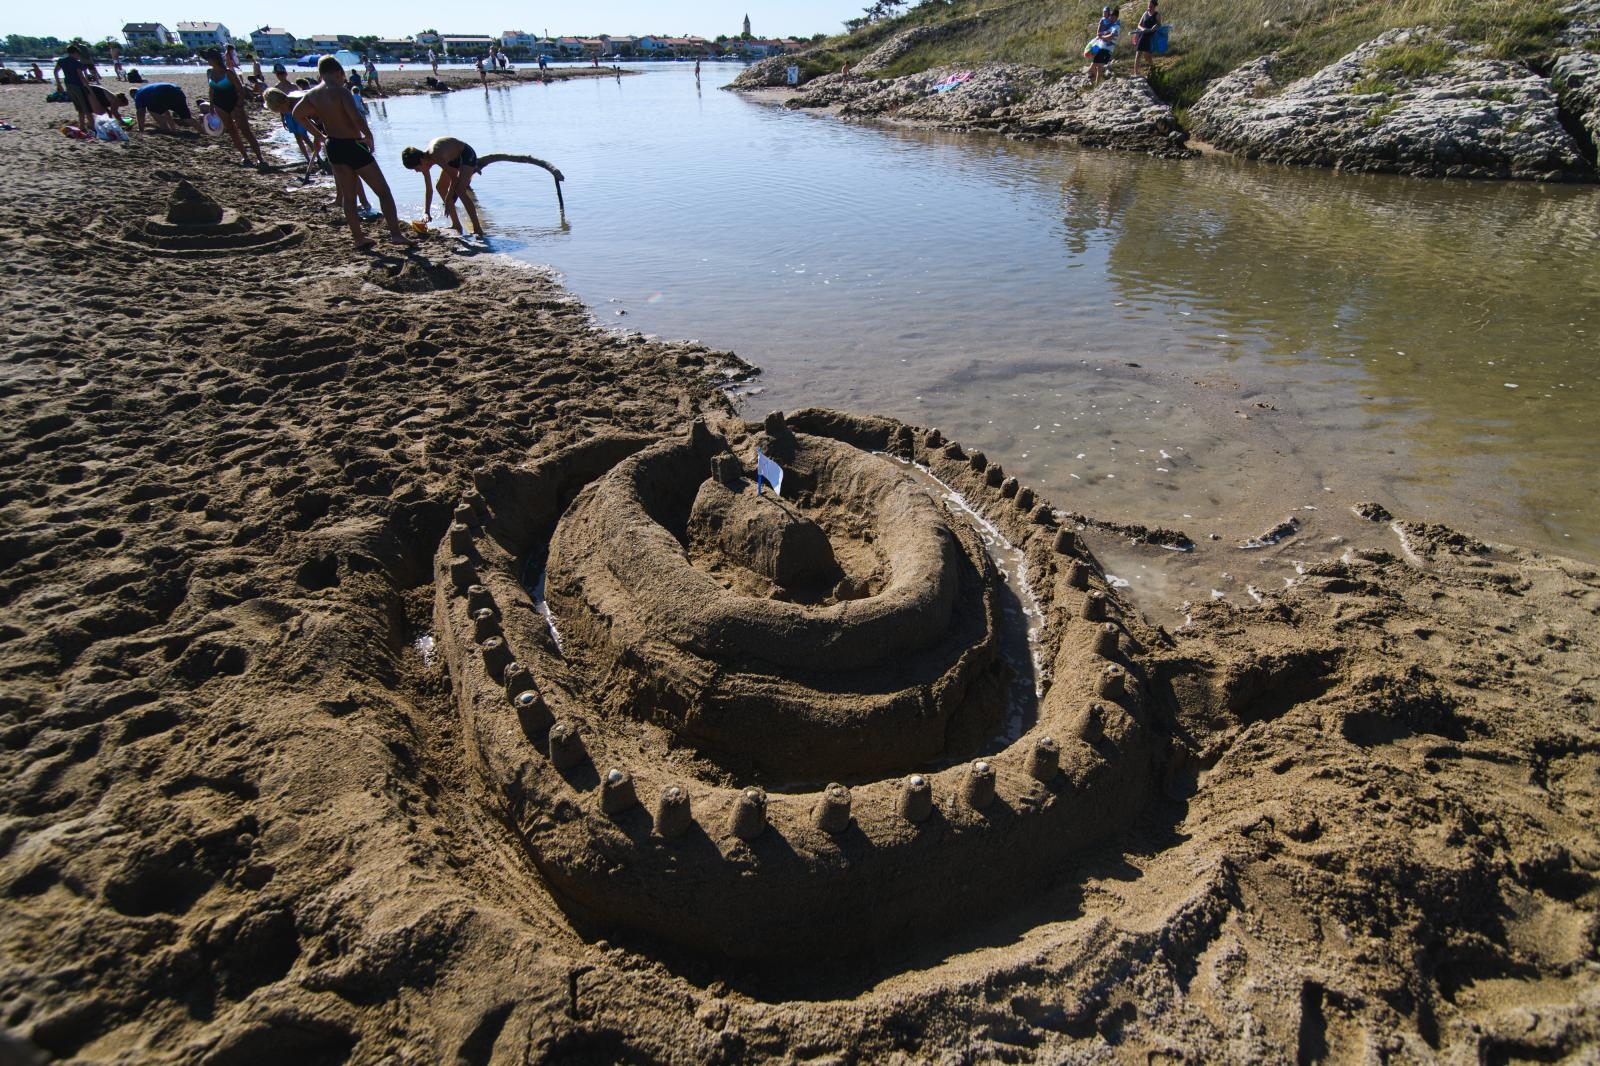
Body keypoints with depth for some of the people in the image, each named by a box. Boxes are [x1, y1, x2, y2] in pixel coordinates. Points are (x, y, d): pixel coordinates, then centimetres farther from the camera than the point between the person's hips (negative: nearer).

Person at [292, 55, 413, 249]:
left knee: (348, 196, 15)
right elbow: (356, 118, -29)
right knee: (383, 192, 1)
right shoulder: (341, 91, -16)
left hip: (333, 147, 7)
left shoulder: (312, 95, 6)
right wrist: (368, 135, -12)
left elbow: (297, 114, 20)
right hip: (353, 146, -7)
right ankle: (396, 233, -10)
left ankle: (358, 237, 18)